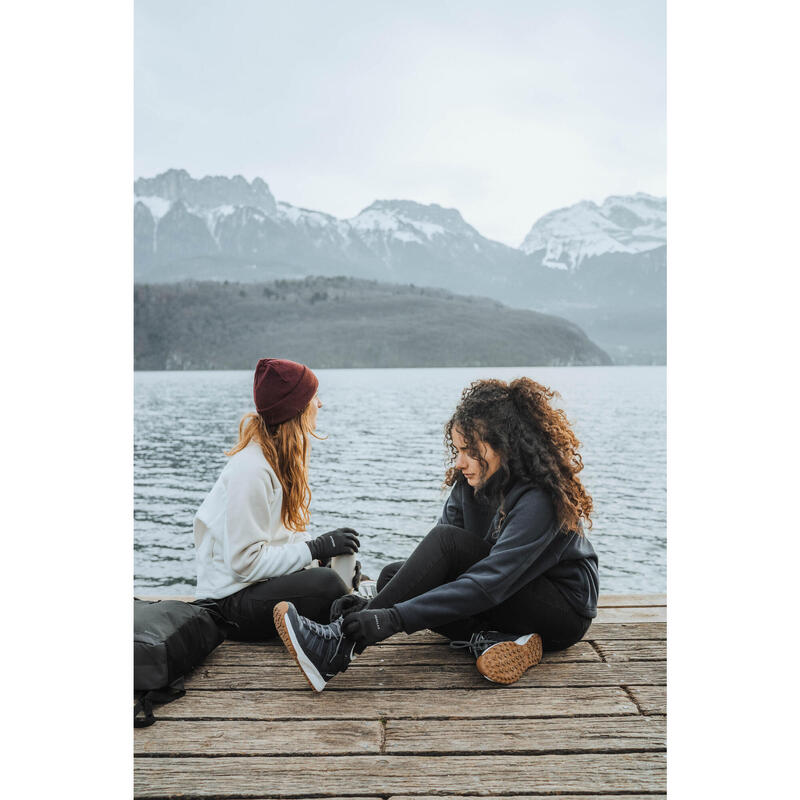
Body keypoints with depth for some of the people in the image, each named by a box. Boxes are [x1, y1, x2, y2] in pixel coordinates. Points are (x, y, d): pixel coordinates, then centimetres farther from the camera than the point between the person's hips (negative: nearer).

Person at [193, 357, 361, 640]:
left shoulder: (282, 457, 9)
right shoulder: (250, 469, -21)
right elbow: (245, 562, -23)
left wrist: (327, 548, -6)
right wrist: (316, 548, -21)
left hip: (264, 579, 9)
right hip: (233, 597, -9)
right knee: (326, 583, -30)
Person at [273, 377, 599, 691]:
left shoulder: (538, 499, -28)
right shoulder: (471, 482, -4)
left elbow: (488, 583, -36)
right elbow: (434, 560, -6)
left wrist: (394, 617, -41)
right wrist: (373, 604, -21)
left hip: (565, 611, -8)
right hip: (513, 601, 8)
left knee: (448, 541, -30)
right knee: (393, 575, -11)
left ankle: (340, 646, -34)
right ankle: (488, 642, -24)